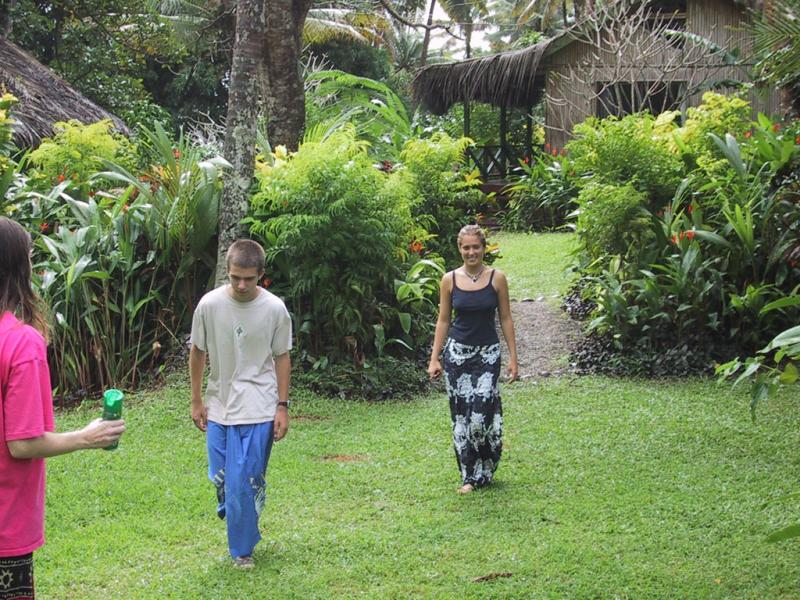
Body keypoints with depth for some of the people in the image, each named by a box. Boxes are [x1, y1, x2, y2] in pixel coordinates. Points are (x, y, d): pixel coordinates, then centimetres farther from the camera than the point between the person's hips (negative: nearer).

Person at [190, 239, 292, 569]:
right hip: (218, 407, 3)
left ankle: (242, 548, 12)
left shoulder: (274, 309, -10)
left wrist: (283, 406, 0)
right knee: (221, 478, 10)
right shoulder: (210, 304, -7)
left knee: (245, 482, -5)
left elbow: (282, 358, 1)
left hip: (257, 409, -2)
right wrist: (196, 401, 8)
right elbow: (197, 353, 5)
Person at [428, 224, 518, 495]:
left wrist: (513, 357, 0)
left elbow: (506, 319, 3)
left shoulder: (497, 278, -2)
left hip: (488, 353, -1)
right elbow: (443, 321, 6)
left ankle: (484, 471, 9)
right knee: (461, 415, 3)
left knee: (482, 413, -11)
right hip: (457, 353, 1)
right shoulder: (449, 280, 1)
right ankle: (470, 475, 13)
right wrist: (434, 359, 2)